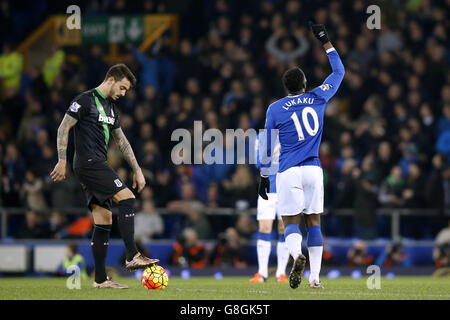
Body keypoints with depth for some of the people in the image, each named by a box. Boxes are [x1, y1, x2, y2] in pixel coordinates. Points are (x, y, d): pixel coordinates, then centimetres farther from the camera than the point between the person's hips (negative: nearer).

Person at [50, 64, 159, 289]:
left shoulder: (111, 108, 20)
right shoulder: (85, 100, -6)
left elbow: (121, 141, 26)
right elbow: (63, 128, -9)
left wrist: (137, 170, 22)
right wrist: (62, 161, -15)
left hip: (97, 167, 9)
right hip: (89, 163, -9)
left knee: (104, 220, 3)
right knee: (127, 198, -19)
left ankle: (100, 279, 2)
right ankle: (132, 256, -22)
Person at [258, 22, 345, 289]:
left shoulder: (275, 109, 1)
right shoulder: (318, 99, 5)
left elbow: (268, 147, 6)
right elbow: (339, 71, 20)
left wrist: (264, 176, 14)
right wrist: (326, 42, 24)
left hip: (289, 172, -2)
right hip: (314, 169, 2)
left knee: (292, 222, 1)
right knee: (314, 221, 9)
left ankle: (297, 255, -32)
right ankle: (315, 277, 3)